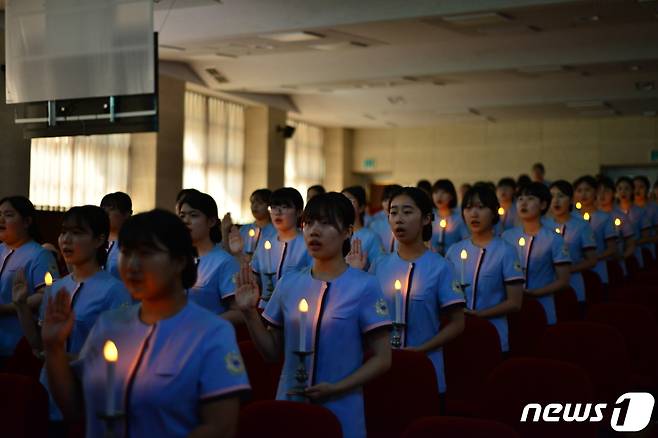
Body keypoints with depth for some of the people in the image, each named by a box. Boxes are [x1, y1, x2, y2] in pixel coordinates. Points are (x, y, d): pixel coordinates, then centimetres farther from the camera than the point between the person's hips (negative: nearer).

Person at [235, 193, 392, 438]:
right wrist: (249, 313, -6)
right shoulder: (288, 283, 2)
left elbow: (382, 359, -6)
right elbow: (272, 352, 7)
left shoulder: (364, 286, -9)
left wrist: (336, 388, -16)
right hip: (288, 407, 3)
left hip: (341, 413, -3)